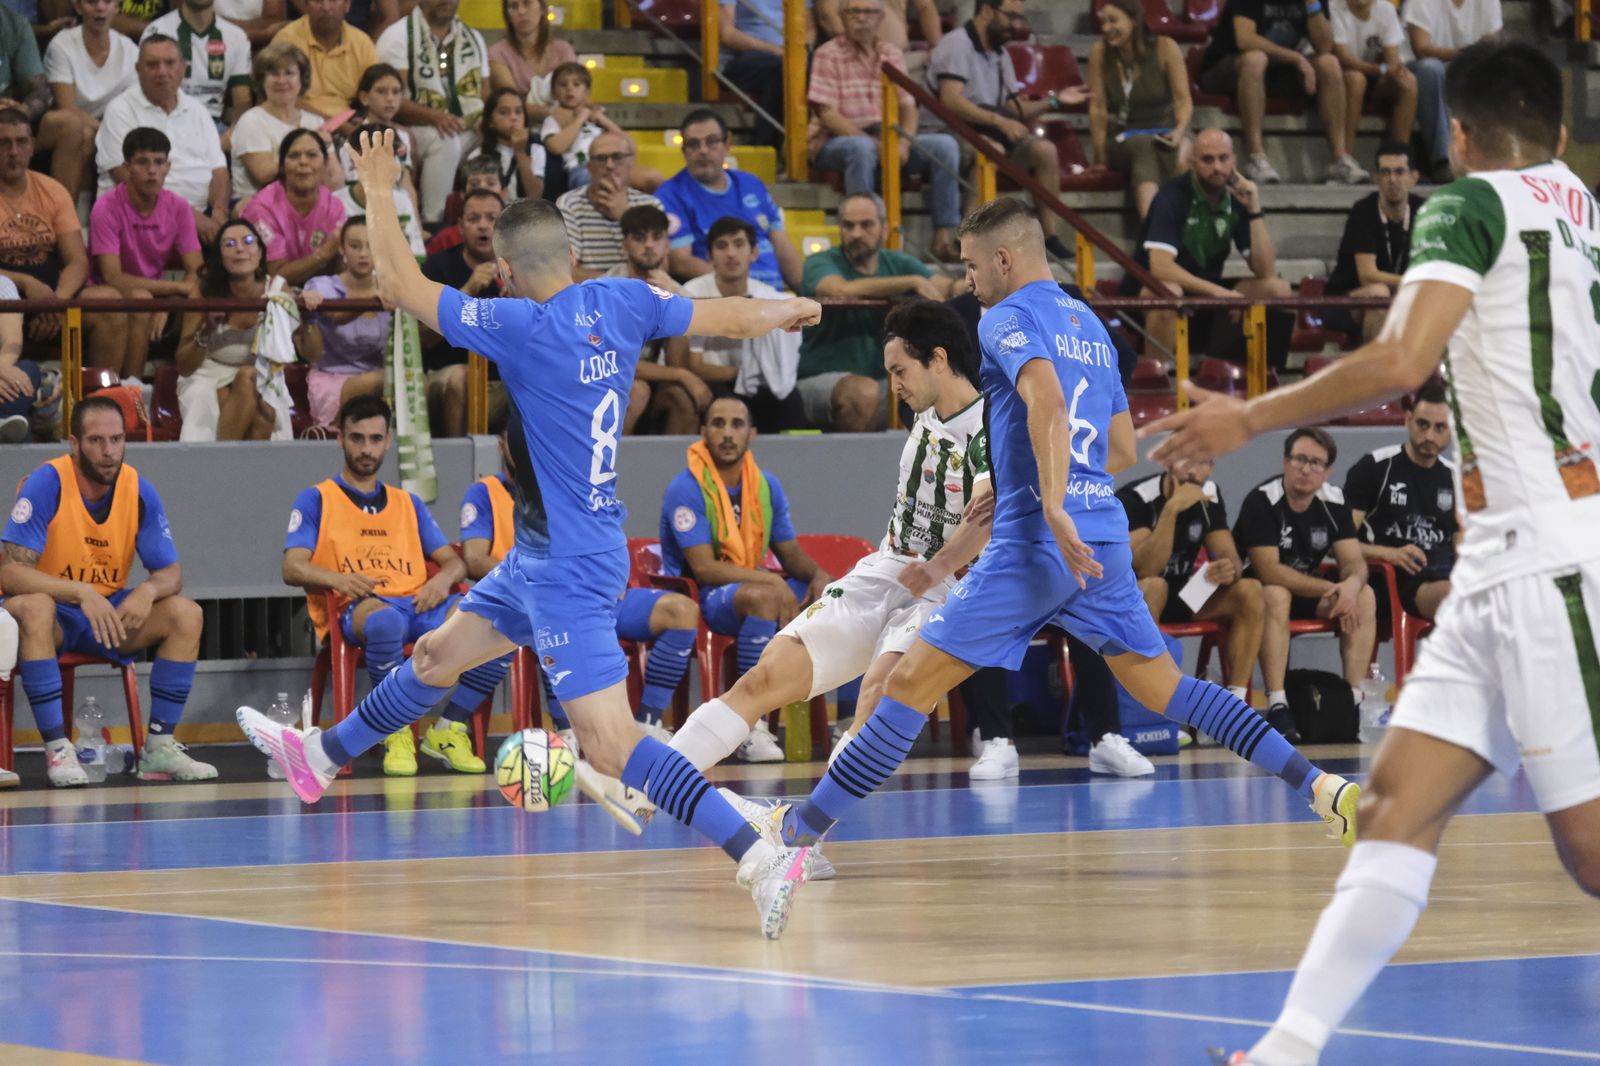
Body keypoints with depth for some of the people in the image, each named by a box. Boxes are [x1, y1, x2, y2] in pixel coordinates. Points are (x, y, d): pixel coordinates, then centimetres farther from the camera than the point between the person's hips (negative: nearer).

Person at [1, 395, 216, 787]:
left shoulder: (140, 491, -5)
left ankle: (159, 746, -12)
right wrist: (81, 593, -38)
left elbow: (171, 573, 0)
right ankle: (57, 750, -34)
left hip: (112, 611, 5)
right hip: (53, 614, -5)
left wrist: (148, 591, -26)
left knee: (186, 613, -15)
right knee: (32, 608, -37)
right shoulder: (46, 485, -19)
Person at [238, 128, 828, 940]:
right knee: (438, 655, 26)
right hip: (542, 558, 10)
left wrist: (378, 193, 0)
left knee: (610, 745, -14)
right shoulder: (619, 303, -1)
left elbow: (403, 288, -15)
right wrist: (790, 310, 33)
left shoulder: (523, 327, -21)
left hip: (567, 568, -10)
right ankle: (320, 757, 45)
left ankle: (763, 858, -21)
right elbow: (721, 315, 13)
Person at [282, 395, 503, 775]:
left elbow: (454, 562, 21)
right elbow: (293, 569, 1)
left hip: (419, 603, 4)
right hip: (356, 608, -4)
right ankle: (397, 735, -23)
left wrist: (444, 577, -5)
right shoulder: (316, 500, 15)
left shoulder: (408, 503, 28)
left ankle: (448, 729, -11)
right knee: (385, 620, -44)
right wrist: (337, 579, -21)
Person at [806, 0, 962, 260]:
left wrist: (903, 142, -11)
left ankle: (945, 235, -18)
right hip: (836, 142, -5)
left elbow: (908, 106, 11)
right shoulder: (829, 55, -3)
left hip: (889, 139, 5)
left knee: (945, 145, -15)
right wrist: (872, 141, -22)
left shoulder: (893, 55, 14)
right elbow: (827, 114, -11)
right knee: (862, 148, -40)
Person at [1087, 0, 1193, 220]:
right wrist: (1100, 158, -4)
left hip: (1166, 130, 1)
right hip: (1123, 139, -1)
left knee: (1179, 155, -36)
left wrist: (1180, 131, -23)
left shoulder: (1164, 48, -4)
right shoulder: (1099, 52, -3)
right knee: (1143, 146, -37)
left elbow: (1184, 100, -4)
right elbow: (1098, 108, -2)